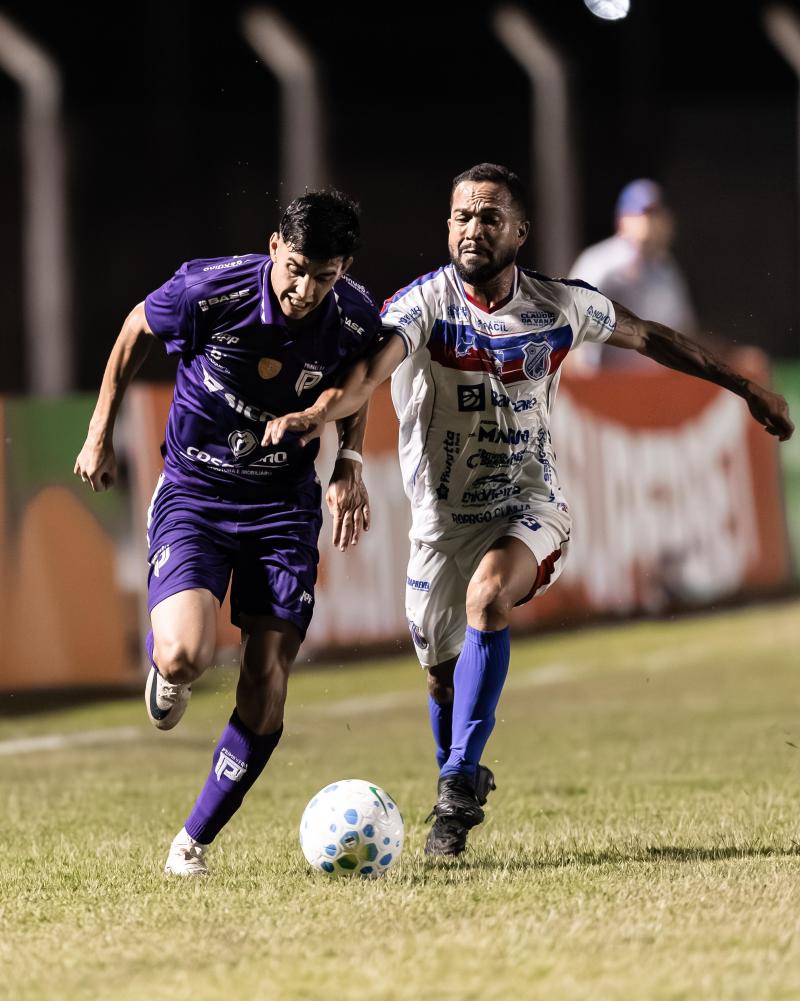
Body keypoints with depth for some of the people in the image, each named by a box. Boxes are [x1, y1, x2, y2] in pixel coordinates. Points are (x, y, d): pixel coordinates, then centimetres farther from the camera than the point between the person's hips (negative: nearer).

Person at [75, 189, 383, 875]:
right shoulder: (208, 291, -21)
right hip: (194, 491, -2)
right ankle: (165, 669, 15)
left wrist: (350, 464, -3)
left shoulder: (357, 319, -12)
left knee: (266, 685, -5)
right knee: (187, 656, -25)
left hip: (285, 503, 2)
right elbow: (138, 330, 1)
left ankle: (195, 840, 13)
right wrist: (101, 434, 5)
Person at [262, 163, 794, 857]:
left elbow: (647, 337, 12)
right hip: (444, 518, 0)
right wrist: (318, 413, -56)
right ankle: (463, 785, 41)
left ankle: (459, 781, -24)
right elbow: (370, 370, -34)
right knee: (445, 679, 9)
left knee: (488, 594, -31)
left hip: (530, 508, 0)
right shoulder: (424, 302, -15)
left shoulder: (559, 305, -6)